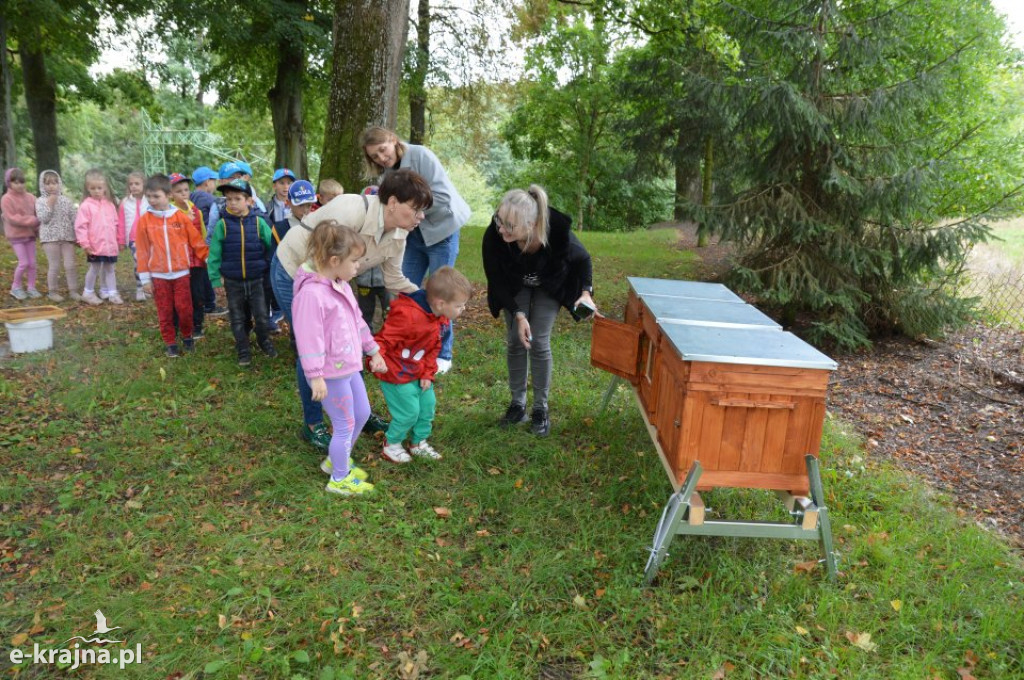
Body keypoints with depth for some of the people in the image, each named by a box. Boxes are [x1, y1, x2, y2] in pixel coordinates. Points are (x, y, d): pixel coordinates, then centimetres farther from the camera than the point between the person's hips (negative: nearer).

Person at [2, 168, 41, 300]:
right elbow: (12, 218, -17)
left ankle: (31, 288, 16)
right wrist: (33, 220, -23)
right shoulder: (6, 199, -11)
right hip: (16, 236, -5)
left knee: (32, 262, 5)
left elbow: (37, 214, 9)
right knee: (24, 263, -7)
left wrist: (38, 226, -9)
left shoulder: (30, 197, 4)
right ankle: (16, 287, 11)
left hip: (30, 234, 5)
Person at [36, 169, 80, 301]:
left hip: (67, 237, 2)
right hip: (50, 238, -2)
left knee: (71, 265, 1)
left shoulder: (66, 200, 8)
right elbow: (43, 219, -12)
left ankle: (73, 290, 10)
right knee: (54, 266, 0)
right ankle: (52, 291, 12)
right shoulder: (40, 201, 0)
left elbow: (73, 219, 8)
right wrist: (49, 205, -15)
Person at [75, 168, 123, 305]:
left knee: (110, 269, 11)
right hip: (95, 246, -4)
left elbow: (116, 224, 12)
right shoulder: (86, 205, -8)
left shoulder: (110, 204, 7)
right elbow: (80, 226, -11)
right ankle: (88, 293, 20)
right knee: (94, 268, 5)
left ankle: (112, 293, 20)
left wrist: (120, 240, 12)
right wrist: (85, 243, -16)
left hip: (110, 245, 4)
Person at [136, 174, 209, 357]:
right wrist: (145, 278, 0)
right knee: (165, 312, 7)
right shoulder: (144, 220, -2)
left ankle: (187, 337, 24)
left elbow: (197, 241, 1)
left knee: (184, 309, 1)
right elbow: (142, 251, 1)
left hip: (181, 273, -1)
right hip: (158, 275, 1)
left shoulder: (181, 216, -4)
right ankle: (170, 343, 19)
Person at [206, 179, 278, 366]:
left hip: (256, 279, 0)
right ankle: (243, 351, 24)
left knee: (261, 316, 6)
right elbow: (214, 255, -4)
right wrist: (215, 279, -5)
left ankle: (265, 342, 31)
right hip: (233, 282, 0)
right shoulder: (222, 225, -7)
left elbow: (273, 247, -1)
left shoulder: (258, 222, -7)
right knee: (238, 319, 11)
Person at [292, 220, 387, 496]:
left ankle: (335, 460, 41)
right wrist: (315, 376, -23)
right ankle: (339, 479, 25)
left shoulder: (341, 286, 7)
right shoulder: (311, 293, -24)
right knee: (345, 425, 3)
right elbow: (308, 338, -24)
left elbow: (357, 321, 17)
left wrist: (372, 350, 21)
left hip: (349, 367, 10)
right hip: (330, 373, -10)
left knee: (362, 413, 20)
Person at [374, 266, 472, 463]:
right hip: (396, 373, -8)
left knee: (428, 404, 12)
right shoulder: (408, 316, -32)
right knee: (409, 411, -2)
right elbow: (383, 340, -28)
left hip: (418, 372, 8)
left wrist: (428, 374, 2)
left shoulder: (441, 319, -2)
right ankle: (391, 445, 22)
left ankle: (419, 443, 33)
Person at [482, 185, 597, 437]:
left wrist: (586, 291, -28)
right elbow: (496, 280, -19)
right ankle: (517, 404, 16)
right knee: (515, 341, -2)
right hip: (515, 286, 2)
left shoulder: (558, 232, -40)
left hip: (549, 286, -1)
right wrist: (518, 314, -26)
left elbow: (582, 258, -15)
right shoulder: (493, 236, -37)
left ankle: (541, 409, 9)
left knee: (539, 342, -7)